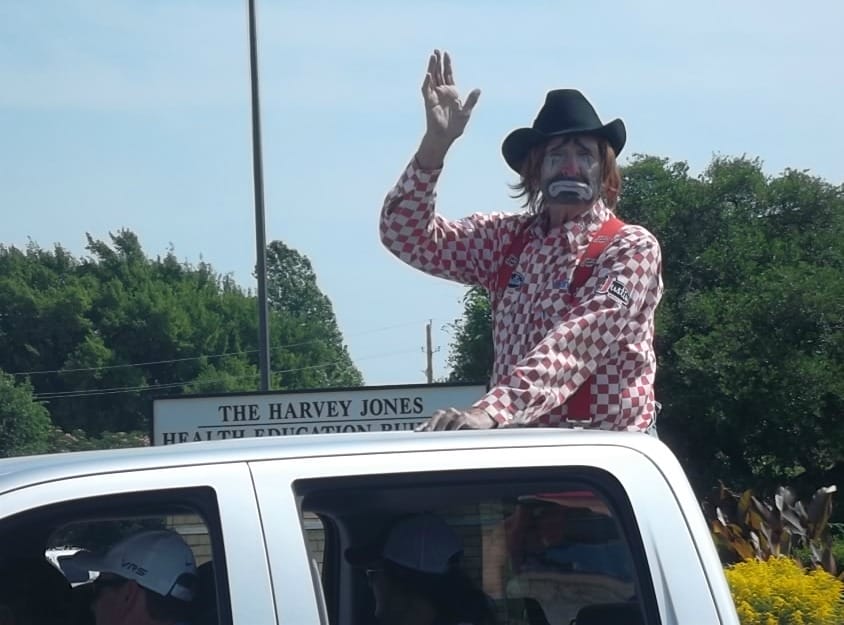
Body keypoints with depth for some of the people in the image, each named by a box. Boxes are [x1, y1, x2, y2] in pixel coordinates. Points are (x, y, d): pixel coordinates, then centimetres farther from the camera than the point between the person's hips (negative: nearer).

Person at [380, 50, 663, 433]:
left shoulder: (631, 249, -4)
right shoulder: (506, 239, 11)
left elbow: (582, 339, -18)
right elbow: (407, 234, 4)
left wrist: (492, 410, -30)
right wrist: (435, 145, -9)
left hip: (608, 446, -4)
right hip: (521, 449, 4)